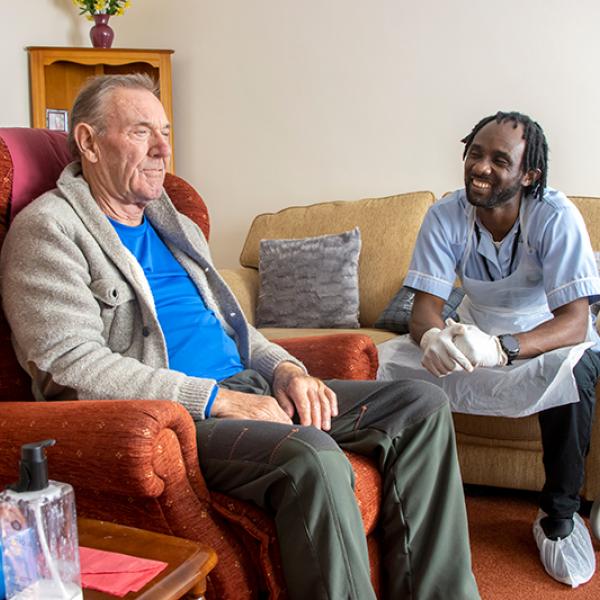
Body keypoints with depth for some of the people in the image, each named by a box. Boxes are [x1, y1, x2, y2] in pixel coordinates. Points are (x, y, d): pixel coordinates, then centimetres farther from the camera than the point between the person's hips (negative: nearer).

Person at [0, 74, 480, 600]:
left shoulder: (174, 225, 24)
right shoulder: (48, 229, -2)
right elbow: (72, 364, -14)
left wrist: (285, 368, 3)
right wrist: (217, 400, -17)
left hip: (246, 391, 9)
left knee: (422, 405, -3)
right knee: (312, 457, -37)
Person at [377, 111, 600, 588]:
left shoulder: (556, 217, -23)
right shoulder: (446, 216, -14)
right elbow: (425, 305, -17)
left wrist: (501, 348, -51)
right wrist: (432, 336, -43)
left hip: (548, 341, -3)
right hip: (477, 335, 3)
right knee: (383, 360, -20)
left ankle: (560, 515, -14)